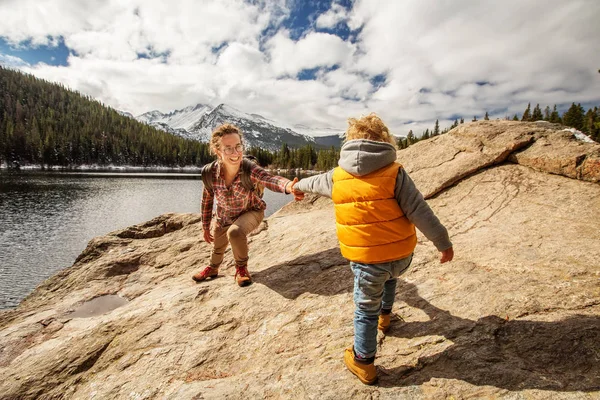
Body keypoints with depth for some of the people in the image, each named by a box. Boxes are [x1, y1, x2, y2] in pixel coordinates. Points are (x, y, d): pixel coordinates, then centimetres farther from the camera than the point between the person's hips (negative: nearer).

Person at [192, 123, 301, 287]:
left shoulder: (250, 169, -36)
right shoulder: (211, 172, -27)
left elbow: (271, 179, -59)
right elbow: (207, 201, -9)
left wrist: (289, 185, -81)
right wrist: (206, 227, 1)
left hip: (250, 211, -3)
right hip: (224, 215, 4)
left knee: (235, 232, -33)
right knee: (218, 245, 22)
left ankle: (241, 268, -2)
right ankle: (213, 268, 59)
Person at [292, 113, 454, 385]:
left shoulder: (337, 176, -1)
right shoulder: (394, 172, -9)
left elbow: (316, 182, 20)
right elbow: (420, 212, -12)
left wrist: (299, 186, 41)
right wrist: (443, 242, -2)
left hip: (366, 259, -1)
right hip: (402, 254, 2)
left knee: (366, 310, 16)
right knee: (389, 277, 36)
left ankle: (363, 362, 30)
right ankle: (385, 315, 54)